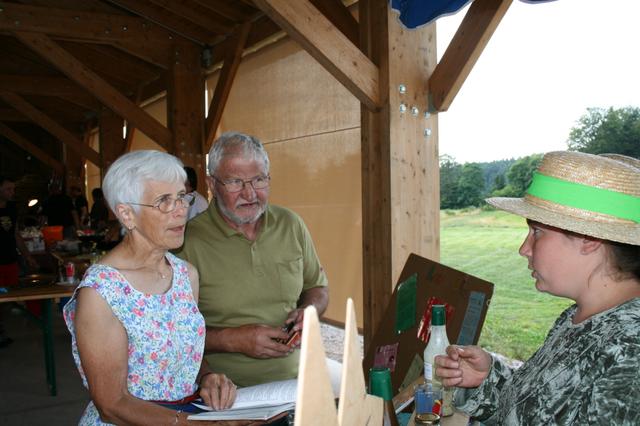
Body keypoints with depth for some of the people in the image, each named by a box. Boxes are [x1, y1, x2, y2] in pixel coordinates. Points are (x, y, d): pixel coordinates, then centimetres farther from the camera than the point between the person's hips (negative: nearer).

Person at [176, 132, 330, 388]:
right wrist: (232, 339, -17)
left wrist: (308, 311, 0)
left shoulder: (291, 225, 7)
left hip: (294, 377, 5)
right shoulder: (187, 241, -9)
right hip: (224, 392, -4)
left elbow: (317, 287, 21)